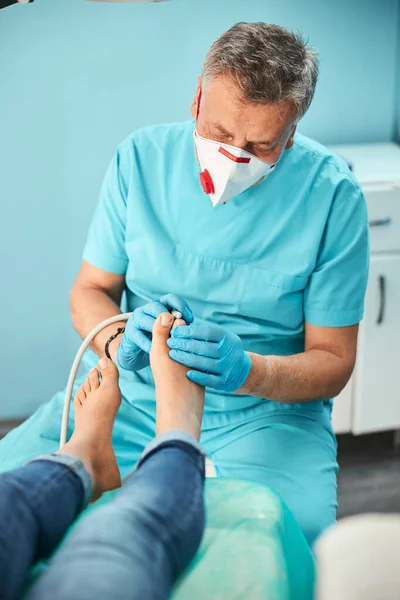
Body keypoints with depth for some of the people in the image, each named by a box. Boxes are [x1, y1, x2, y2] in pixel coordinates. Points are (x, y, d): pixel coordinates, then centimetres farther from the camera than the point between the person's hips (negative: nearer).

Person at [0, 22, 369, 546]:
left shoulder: (333, 196, -9)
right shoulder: (140, 158, -2)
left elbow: (333, 361, -6)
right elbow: (90, 290, 5)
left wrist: (249, 371, -27)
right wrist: (118, 342, -19)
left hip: (265, 412, -2)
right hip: (133, 393, 3)